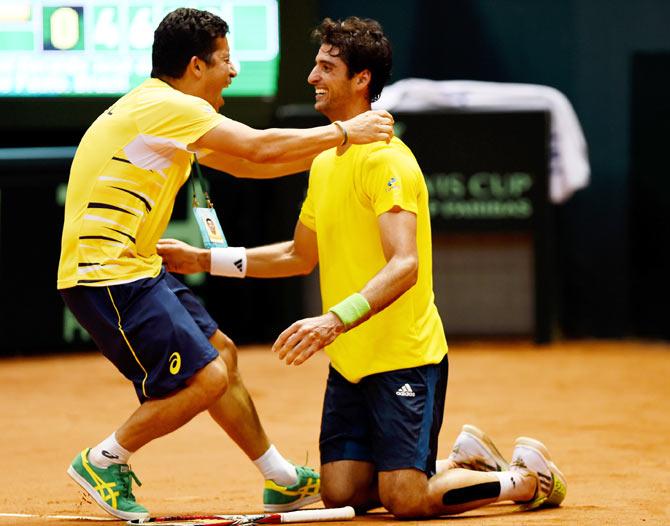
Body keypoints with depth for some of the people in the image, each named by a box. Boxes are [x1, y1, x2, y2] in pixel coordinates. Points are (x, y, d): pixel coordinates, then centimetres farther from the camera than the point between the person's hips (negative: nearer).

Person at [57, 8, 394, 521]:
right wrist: (344, 132, -10)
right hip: (106, 273, -11)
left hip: (135, 267, 11)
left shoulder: (169, 112, 16)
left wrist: (331, 147, 16)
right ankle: (103, 461, 3)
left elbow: (245, 164, 22)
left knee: (222, 355, 18)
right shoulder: (164, 106, -16)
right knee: (206, 378, -13)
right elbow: (261, 148, -21)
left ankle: (283, 481, 29)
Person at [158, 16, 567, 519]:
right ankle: (464, 457, 23)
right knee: (341, 494, 1)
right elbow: (301, 256, 24)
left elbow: (404, 266, -28)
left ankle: (529, 475, 11)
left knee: (407, 501, -14)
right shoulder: (325, 162, 12)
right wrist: (205, 260, 18)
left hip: (404, 358, -8)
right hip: (349, 362, 8)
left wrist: (335, 320, -42)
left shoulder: (385, 160, -16)